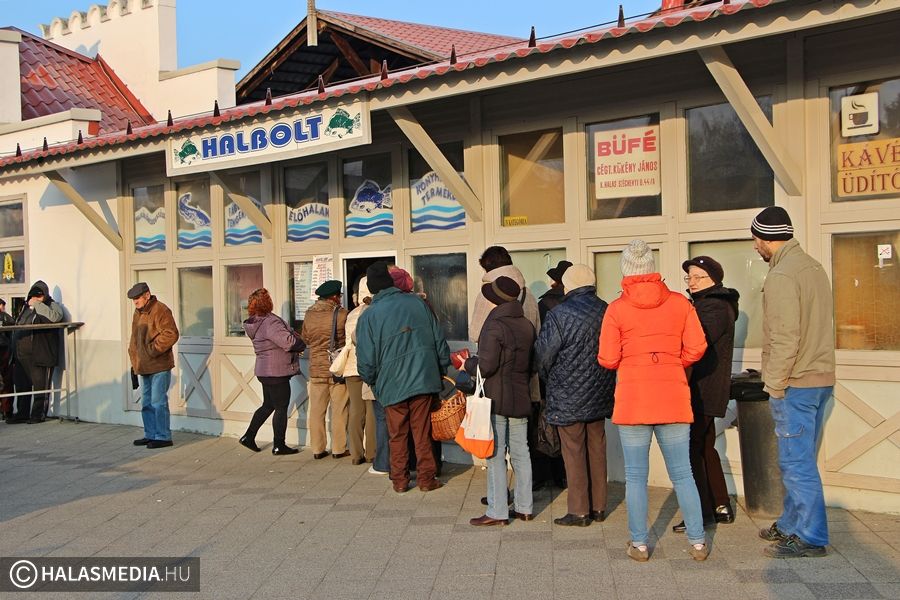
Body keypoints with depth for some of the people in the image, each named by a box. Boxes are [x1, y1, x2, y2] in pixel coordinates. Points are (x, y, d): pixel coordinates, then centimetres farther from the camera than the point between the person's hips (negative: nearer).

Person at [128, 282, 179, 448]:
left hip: (159, 366, -9)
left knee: (158, 402, -7)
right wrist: (134, 361, 17)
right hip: (144, 367, 9)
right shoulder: (138, 313, 15)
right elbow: (134, 339, 24)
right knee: (147, 403, 15)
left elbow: (171, 334, -21)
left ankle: (163, 437, 1)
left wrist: (153, 349, -20)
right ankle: (150, 435, 25)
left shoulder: (160, 310, -13)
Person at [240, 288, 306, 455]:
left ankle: (248, 437, 24)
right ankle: (279, 446, 10)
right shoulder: (271, 322, -22)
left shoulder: (256, 323, 9)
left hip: (264, 371, 9)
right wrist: (304, 344, -9)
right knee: (281, 408, 2)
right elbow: (288, 342, -28)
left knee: (268, 405, 21)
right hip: (277, 372, -9)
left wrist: (294, 334, 0)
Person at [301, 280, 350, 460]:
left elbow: (305, 338, 13)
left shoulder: (309, 315, 1)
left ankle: (317, 449, 14)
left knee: (317, 410, 9)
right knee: (339, 411, 6)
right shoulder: (341, 314, -11)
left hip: (316, 370, 3)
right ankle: (338, 448, 10)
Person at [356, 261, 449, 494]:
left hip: (392, 384, -1)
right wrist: (442, 369, 17)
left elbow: (366, 360, -5)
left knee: (397, 436, 12)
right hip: (424, 379, 1)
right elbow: (439, 340, 6)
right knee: (422, 433, 9)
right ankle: (426, 479, 15)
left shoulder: (369, 316, -5)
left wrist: (371, 381, 14)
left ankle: (400, 480, 18)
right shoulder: (417, 302, 2)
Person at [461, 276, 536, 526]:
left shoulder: (495, 326, -17)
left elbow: (486, 366, -19)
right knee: (520, 452, 12)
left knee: (495, 455, -1)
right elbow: (533, 364, 14)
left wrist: (467, 363, -1)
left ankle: (497, 512, 4)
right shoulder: (527, 325, 7)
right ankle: (525, 507, 19)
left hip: (496, 399, -7)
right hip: (520, 398, 7)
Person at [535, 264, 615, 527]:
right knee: (597, 449, 13)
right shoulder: (607, 312, 0)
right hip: (599, 395, 6)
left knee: (574, 452, 2)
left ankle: (579, 511, 8)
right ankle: (598, 507, 21)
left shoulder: (558, 316, -15)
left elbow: (544, 357, -9)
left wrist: (549, 380, 11)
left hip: (567, 396, -5)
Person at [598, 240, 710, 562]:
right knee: (682, 473, 11)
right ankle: (698, 543, 15)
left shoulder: (617, 309, -5)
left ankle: (639, 544, 13)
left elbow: (607, 359, -6)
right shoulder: (680, 303, 1)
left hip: (632, 398, -2)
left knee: (636, 476, 7)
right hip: (674, 398, 2)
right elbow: (696, 348, -2)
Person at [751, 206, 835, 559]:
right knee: (798, 459, 17)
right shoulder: (814, 267, 13)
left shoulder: (781, 276, -16)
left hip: (795, 384, -9)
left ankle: (810, 538, 6)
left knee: (797, 462, -1)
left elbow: (784, 338, -21)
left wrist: (774, 386, -13)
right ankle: (791, 525, 27)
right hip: (820, 378, 9)